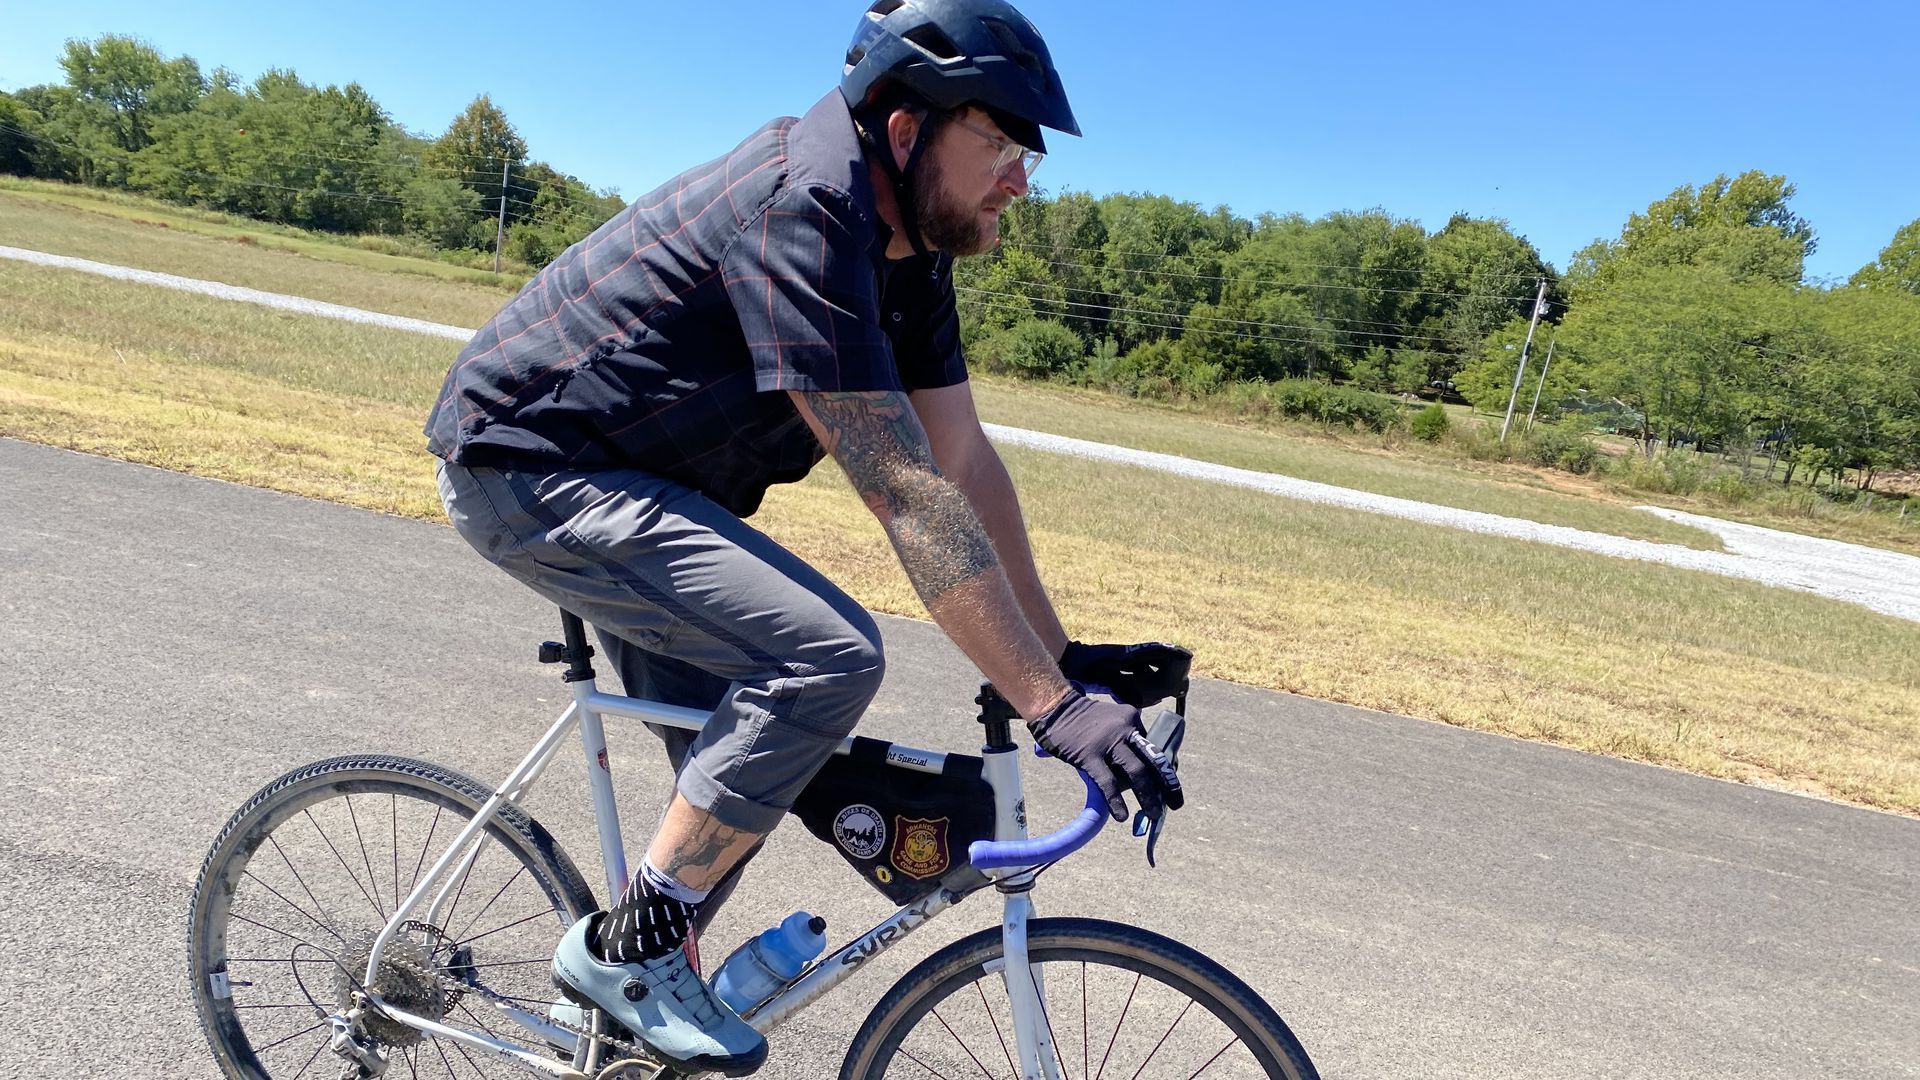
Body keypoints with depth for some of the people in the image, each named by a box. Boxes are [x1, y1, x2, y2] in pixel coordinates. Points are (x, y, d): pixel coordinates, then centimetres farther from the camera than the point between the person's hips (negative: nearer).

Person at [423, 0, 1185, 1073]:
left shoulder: (911, 244, 2)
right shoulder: (803, 207, -27)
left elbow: (965, 458, 2)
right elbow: (906, 493, -32)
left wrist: (1064, 653, 0)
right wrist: (1051, 704, -30)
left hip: (631, 486, 10)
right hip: (530, 465, -9)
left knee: (741, 766, 11)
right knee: (830, 653, -24)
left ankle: (650, 984, 31)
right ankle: (629, 944, -8)